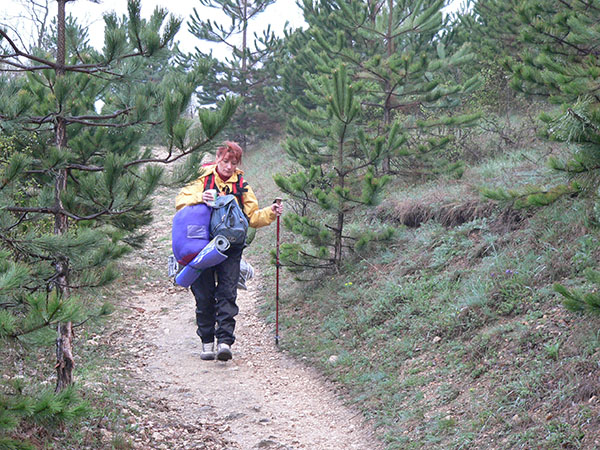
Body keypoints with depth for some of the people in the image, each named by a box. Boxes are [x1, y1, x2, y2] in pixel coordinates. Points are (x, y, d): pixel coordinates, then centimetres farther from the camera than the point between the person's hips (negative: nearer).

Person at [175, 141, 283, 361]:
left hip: (230, 248, 1)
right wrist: (200, 198, -19)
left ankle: (225, 341, -15)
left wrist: (270, 213, -4)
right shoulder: (203, 180, 7)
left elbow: (253, 217, 15)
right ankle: (207, 341, 13)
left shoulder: (242, 187, 13)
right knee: (204, 295, 1)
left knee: (227, 294, -10)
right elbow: (180, 200, -1)